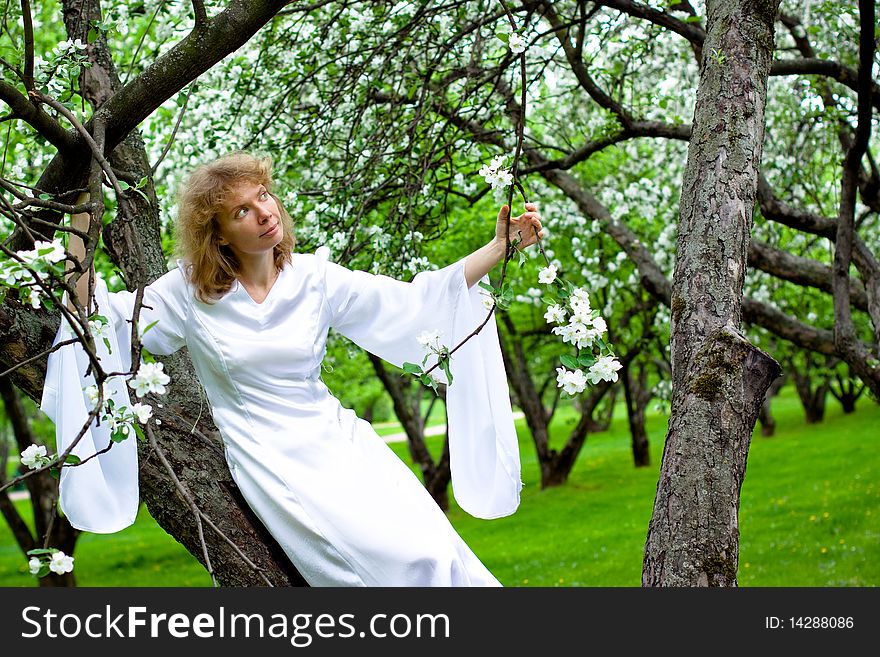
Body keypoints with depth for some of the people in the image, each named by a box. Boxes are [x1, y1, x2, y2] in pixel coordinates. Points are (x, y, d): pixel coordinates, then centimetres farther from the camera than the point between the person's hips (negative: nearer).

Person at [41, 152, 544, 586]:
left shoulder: (314, 278, 1)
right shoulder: (191, 292, -2)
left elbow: (416, 300, -3)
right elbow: (97, 311, -5)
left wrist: (500, 248, -10)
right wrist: (81, 221, -14)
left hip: (336, 439, 3)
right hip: (271, 458, -3)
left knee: (430, 550, -18)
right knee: (395, 558, -22)